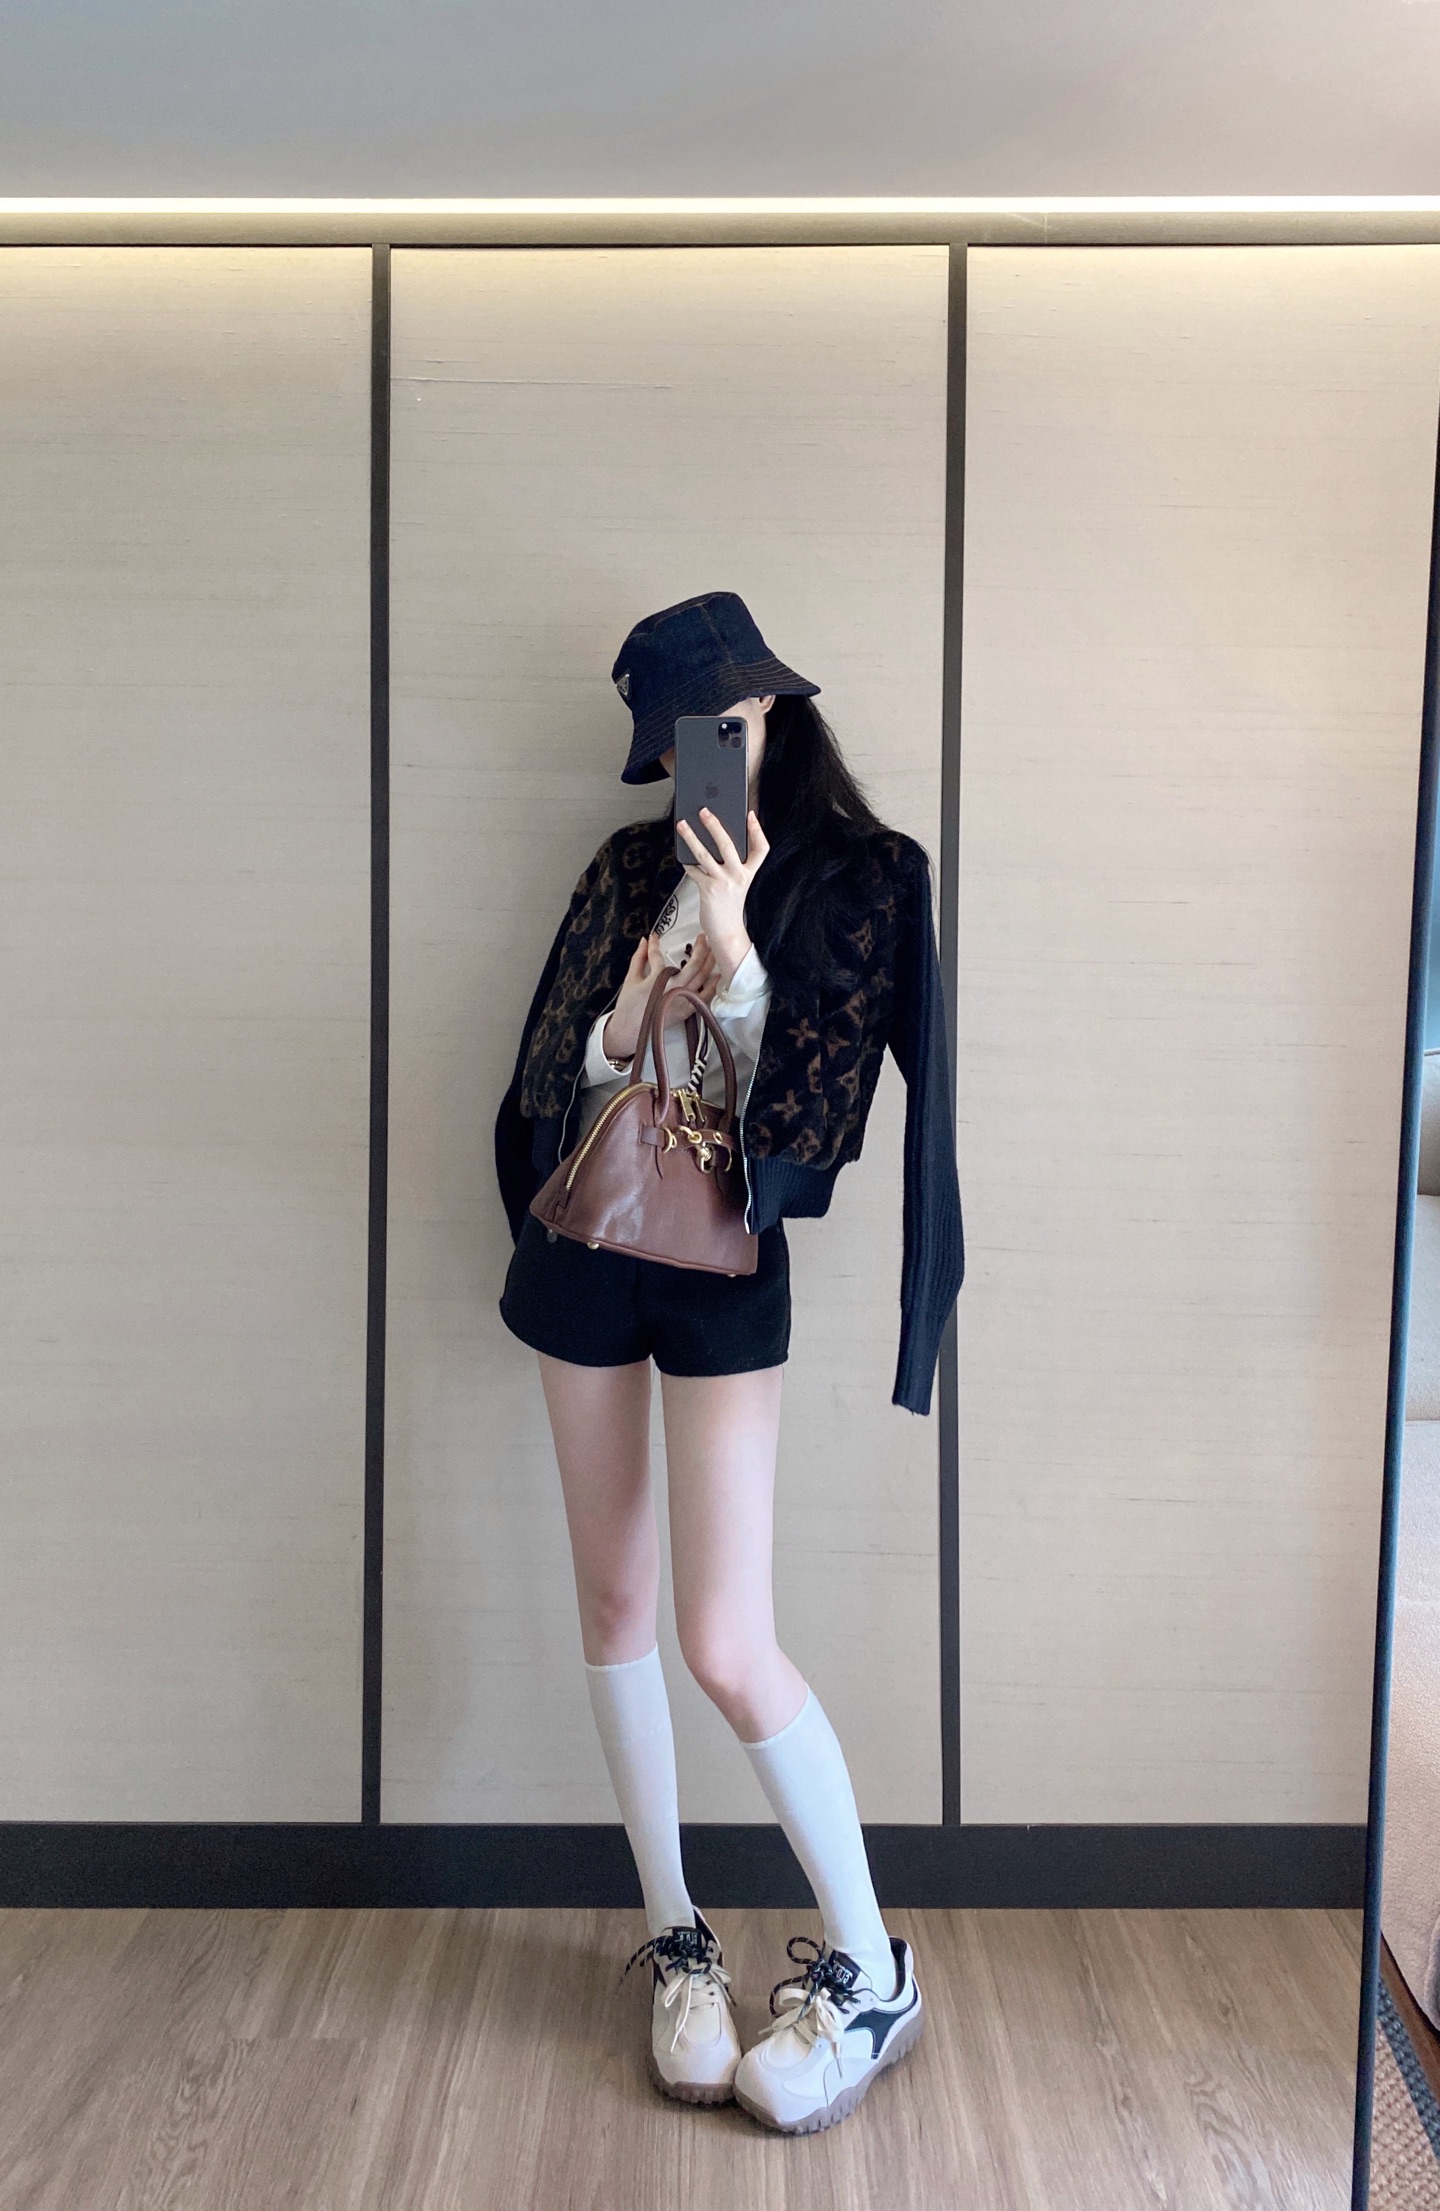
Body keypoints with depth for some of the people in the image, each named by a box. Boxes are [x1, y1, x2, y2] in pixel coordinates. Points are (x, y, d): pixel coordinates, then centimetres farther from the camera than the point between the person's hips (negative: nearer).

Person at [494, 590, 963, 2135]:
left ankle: (871, 1973, 13)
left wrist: (728, 944, -21)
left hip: (726, 1266, -5)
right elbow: (552, 1084, 4)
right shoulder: (633, 868, 6)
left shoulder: (859, 878, -5)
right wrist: (627, 1015, -15)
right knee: (614, 1601, 11)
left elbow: (808, 1108, -13)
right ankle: (674, 1934, 29)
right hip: (585, 1246, 5)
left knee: (727, 1647, -7)